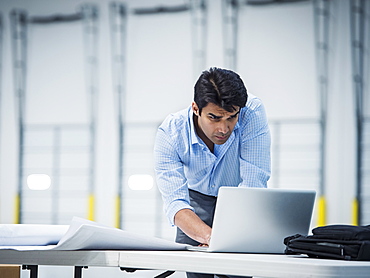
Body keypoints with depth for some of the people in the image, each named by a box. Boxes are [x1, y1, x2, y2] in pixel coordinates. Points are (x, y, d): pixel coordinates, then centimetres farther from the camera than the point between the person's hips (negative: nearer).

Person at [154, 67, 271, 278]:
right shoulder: (170, 133, -27)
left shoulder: (252, 113, -30)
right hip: (198, 201, 1)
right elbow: (175, 201, -34)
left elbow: (253, 184, -32)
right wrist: (210, 236, -52)